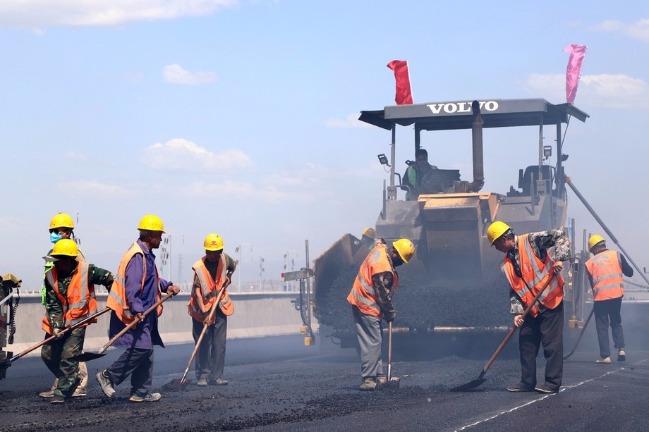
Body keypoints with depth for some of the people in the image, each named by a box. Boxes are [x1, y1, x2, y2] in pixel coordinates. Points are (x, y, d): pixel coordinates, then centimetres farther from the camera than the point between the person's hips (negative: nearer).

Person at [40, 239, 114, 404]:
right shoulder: (51, 276, -8)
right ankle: (72, 379, 29)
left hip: (78, 321, -5)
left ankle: (62, 392, -3)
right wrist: (56, 326, -17)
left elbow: (109, 278, 0)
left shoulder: (87, 271, -16)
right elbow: (52, 305, -7)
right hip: (57, 322, 5)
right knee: (48, 355, 9)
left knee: (69, 357, -13)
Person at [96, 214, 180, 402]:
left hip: (143, 313, 11)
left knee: (146, 351, 11)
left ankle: (141, 392, 15)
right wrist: (137, 310, -30)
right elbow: (132, 285, -25)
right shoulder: (137, 256, -16)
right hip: (135, 313, -11)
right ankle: (108, 376, -3)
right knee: (141, 347, -14)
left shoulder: (146, 254, 17)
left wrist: (166, 286, 15)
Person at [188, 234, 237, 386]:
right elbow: (197, 292, -24)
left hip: (219, 307, 4)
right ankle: (203, 376, 5)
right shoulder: (199, 267, -19)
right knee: (203, 344, -2)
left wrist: (229, 276, 2)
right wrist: (205, 313, -31)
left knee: (219, 344, 1)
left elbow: (233, 265, 22)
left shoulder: (224, 258, -4)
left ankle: (216, 376, 4)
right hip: (202, 309, -4)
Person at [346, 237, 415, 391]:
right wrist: (391, 313, -6)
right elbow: (383, 295, -19)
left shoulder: (380, 249, -1)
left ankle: (378, 376, 16)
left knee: (375, 341, 12)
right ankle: (368, 379, -10)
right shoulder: (383, 269, -28)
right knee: (372, 342, -10)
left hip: (360, 302, 11)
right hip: (367, 308, -11)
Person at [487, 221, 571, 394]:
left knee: (552, 343, -4)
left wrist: (559, 258, -24)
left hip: (551, 301, -7)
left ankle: (552, 383, -1)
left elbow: (560, 235, -14)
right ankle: (527, 382, 17)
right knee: (526, 343, 9)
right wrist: (517, 312, -2)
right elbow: (514, 290, 10)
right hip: (530, 308, 7)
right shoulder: (506, 265, 10)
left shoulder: (531, 241, -10)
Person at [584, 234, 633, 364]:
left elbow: (592, 282, 9)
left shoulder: (590, 263, 4)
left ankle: (605, 356, 1)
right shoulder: (616, 255, 3)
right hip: (617, 294, 2)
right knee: (616, 323, 20)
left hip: (600, 297, -2)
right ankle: (621, 349, 6)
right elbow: (629, 273, 5)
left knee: (602, 326, 7)